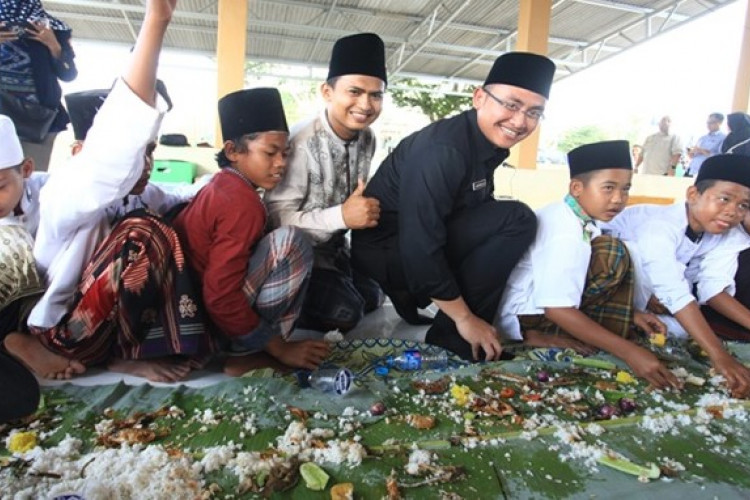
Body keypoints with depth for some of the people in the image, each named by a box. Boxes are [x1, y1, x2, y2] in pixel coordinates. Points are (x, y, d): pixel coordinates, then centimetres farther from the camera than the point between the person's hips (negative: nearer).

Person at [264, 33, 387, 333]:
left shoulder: (367, 139, -5)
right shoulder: (301, 143, -28)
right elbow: (277, 217, -31)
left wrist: (368, 209, -13)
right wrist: (341, 216, -38)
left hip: (338, 246, 8)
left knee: (372, 297, 14)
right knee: (344, 312, -17)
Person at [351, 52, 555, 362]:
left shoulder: (491, 141, 1)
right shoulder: (442, 150, -26)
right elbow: (418, 249, -29)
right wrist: (465, 318, -21)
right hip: (386, 249, -9)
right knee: (518, 219, -19)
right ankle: (451, 336, -11)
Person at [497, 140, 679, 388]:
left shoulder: (580, 218, 2)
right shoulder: (564, 234, -26)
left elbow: (571, 284, 11)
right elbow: (557, 309, -29)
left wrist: (630, 313, 6)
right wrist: (629, 351, -28)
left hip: (541, 305, 9)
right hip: (522, 314, -9)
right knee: (612, 255, -16)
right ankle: (544, 336, -14)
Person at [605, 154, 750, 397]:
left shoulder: (720, 234, -14)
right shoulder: (661, 226, -39)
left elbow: (712, 287, -12)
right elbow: (675, 293, -48)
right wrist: (720, 356, -53)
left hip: (641, 283, 7)